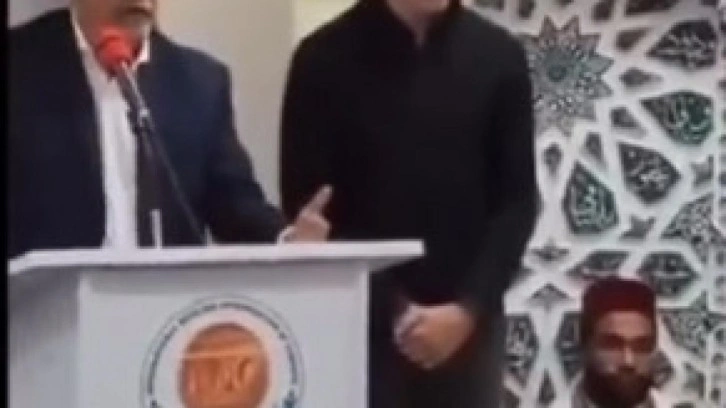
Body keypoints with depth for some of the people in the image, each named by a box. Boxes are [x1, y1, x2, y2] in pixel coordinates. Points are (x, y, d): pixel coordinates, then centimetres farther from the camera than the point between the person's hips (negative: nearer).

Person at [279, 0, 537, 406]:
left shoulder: (497, 55, 3)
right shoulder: (325, 59, -3)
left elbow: (517, 200, 2)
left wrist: (470, 307, -10)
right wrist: (390, 310, -11)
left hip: (468, 325, 2)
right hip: (361, 324, -2)